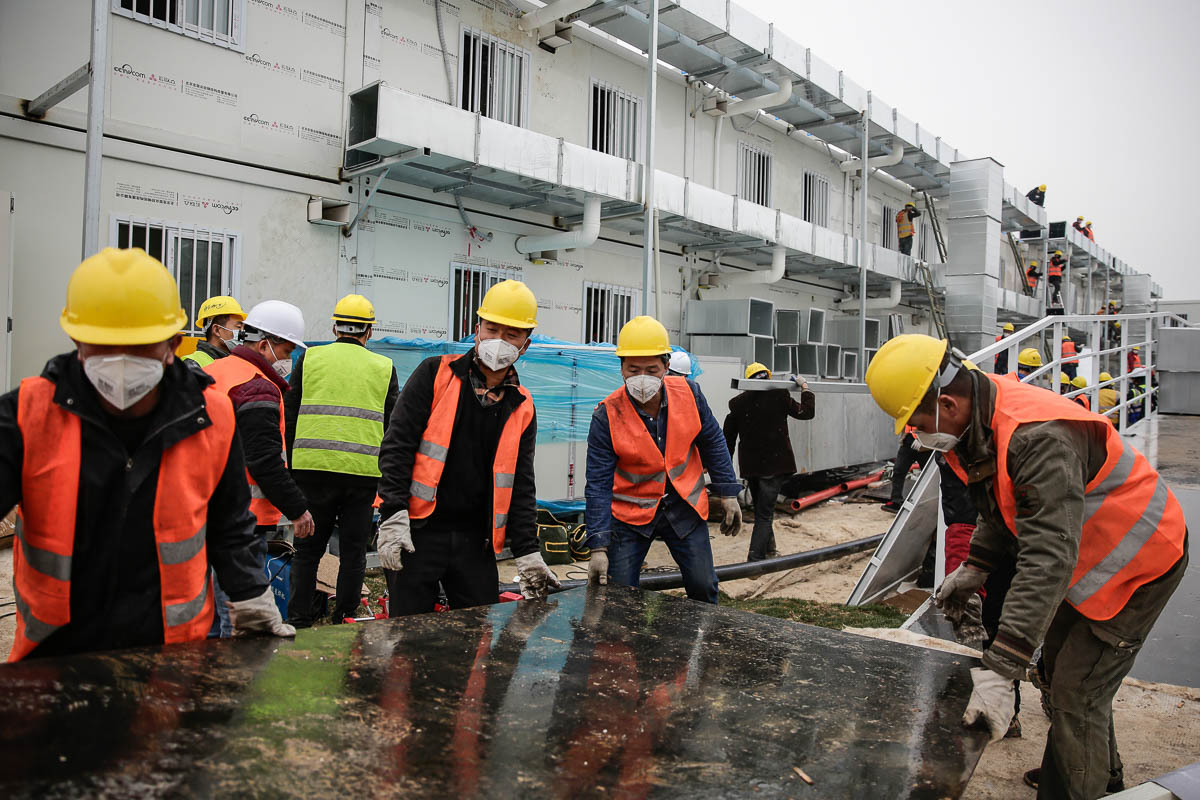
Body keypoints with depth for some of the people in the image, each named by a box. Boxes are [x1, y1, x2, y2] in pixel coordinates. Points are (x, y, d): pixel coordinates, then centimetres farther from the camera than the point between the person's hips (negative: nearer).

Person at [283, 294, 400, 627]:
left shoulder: (309, 358, 7)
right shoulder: (384, 368, 7)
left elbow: (290, 416, 8)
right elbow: (393, 426, 7)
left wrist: (293, 464, 16)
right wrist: (383, 472, 15)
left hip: (313, 467, 0)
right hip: (363, 472, 0)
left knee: (308, 548, 11)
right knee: (353, 551, 9)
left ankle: (298, 619, 12)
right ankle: (345, 620, 13)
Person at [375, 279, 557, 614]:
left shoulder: (522, 407, 7)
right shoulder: (435, 374, -2)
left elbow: (521, 486, 9)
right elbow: (397, 446, -7)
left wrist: (527, 553, 2)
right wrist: (393, 516, -16)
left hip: (475, 541, 4)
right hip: (416, 534, -3)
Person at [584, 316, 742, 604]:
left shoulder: (688, 393, -11)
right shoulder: (606, 416, -19)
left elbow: (713, 443, 4)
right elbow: (598, 485, -17)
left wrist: (728, 494, 4)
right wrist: (599, 548, -22)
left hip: (684, 508, 2)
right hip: (630, 513, -2)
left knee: (703, 587, 7)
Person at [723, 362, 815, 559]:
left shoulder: (737, 403, 1)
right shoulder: (779, 396, -9)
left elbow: (728, 438, 7)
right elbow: (806, 412, 2)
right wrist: (805, 387, 16)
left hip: (750, 466, 4)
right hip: (774, 464, -4)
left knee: (762, 511, 20)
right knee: (765, 514, -3)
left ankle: (769, 551, 34)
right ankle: (755, 559, -11)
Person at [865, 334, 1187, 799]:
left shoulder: (1038, 437, -39)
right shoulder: (978, 424, -8)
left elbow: (1049, 557, -44)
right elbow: (1006, 509, 10)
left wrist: (1001, 669, -47)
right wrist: (974, 568, 2)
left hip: (1140, 559, -10)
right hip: (1091, 554, 10)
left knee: (1076, 695, -8)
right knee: (1060, 665, 21)